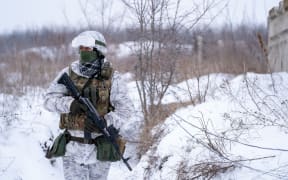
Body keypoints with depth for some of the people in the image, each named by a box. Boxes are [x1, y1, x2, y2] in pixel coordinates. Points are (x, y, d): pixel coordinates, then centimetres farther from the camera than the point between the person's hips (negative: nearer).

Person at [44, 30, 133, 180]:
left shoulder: (112, 78, -3)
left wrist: (105, 123, -26)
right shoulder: (68, 73, 1)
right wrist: (70, 104, -25)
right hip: (73, 145, 0)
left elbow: (124, 109, -8)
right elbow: (50, 99, -5)